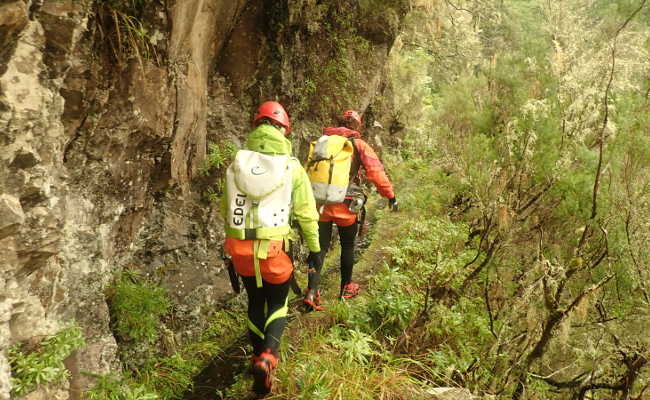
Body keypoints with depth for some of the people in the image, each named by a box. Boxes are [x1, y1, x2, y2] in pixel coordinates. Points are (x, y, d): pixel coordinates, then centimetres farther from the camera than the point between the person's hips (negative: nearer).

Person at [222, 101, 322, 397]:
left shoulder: (235, 164, 1)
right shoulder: (291, 167, -7)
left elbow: (225, 209, 8)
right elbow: (306, 213, -4)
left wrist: (229, 247, 21)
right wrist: (314, 248, 7)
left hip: (240, 248, 3)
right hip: (274, 249, -3)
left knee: (255, 301, 23)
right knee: (277, 303, 15)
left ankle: (257, 357, 38)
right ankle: (267, 357, -8)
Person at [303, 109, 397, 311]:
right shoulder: (358, 145, -1)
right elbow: (375, 172, -7)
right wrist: (390, 196, 2)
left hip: (320, 203, 3)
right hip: (345, 206, -2)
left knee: (320, 247, 9)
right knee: (347, 246, 17)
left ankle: (312, 291, -6)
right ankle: (346, 289, 32)